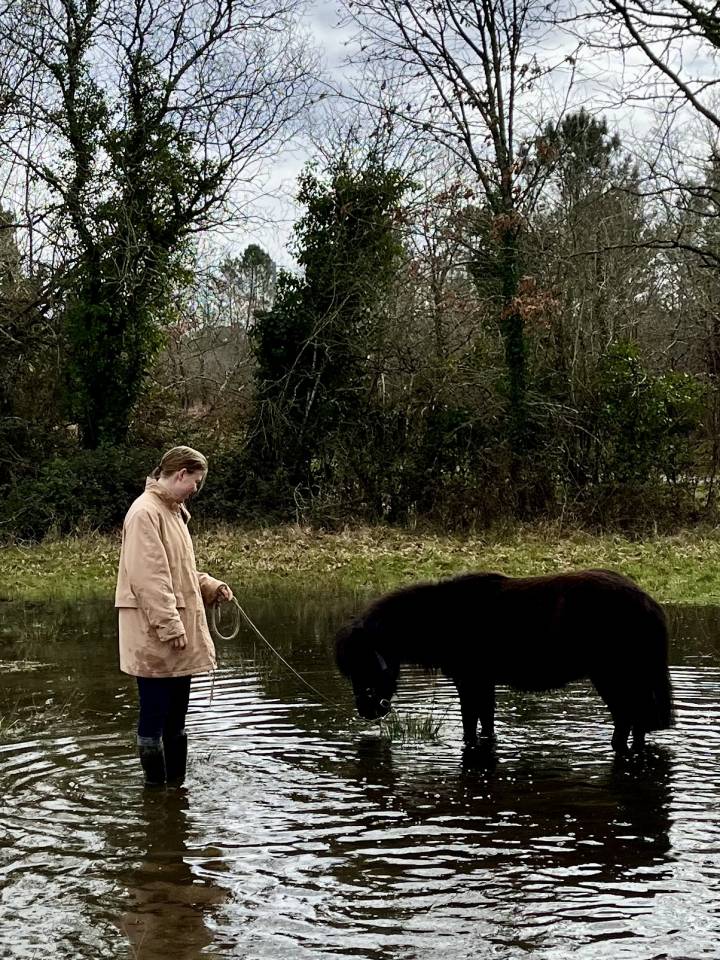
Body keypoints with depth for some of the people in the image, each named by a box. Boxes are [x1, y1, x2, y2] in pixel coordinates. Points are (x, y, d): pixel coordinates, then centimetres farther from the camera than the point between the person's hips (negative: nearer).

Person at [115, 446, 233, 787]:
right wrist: (170, 627, -22)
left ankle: (177, 784, 23)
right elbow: (148, 577, -21)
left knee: (176, 715, 15)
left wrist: (210, 586, 10)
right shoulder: (145, 513, -15)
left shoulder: (173, 512, 16)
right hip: (155, 634, -10)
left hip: (179, 630, 10)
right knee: (154, 714, -1)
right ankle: (155, 785, 8)